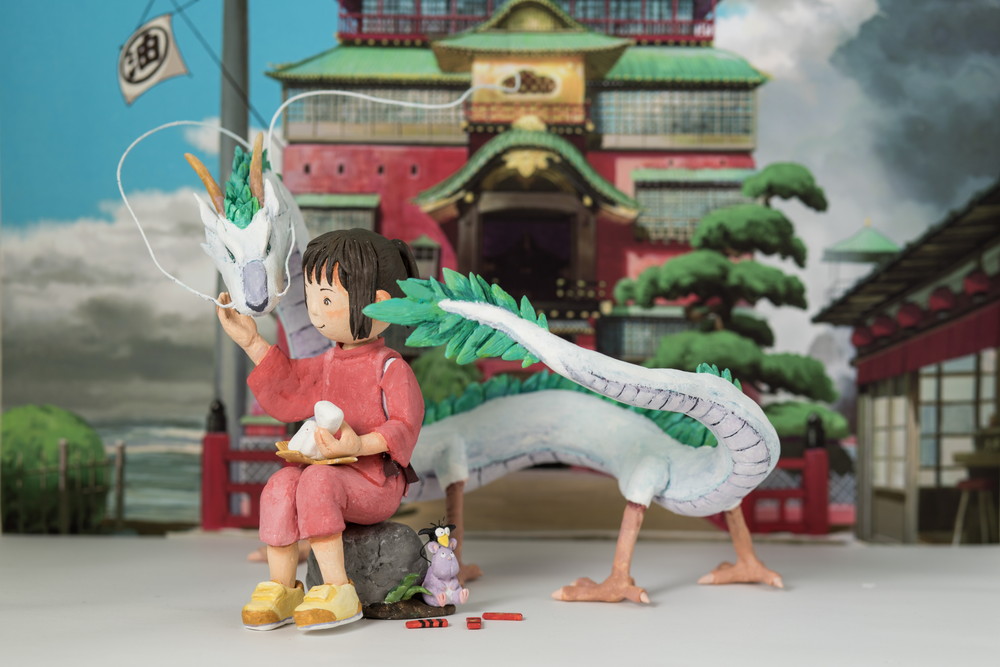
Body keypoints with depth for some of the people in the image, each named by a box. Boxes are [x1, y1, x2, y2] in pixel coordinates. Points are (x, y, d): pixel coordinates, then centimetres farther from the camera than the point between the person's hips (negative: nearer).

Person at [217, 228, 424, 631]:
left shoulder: (390, 367, -9)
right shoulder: (328, 364, 15)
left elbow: (404, 425, -15)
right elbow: (285, 389, 21)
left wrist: (361, 444, -31)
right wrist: (252, 342, 16)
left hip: (376, 482, -7)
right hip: (334, 468, 7)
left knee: (317, 481, -33)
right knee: (281, 484, -20)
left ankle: (337, 589, -30)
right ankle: (280, 587, -13)